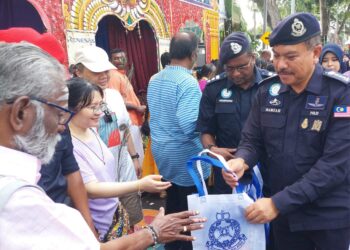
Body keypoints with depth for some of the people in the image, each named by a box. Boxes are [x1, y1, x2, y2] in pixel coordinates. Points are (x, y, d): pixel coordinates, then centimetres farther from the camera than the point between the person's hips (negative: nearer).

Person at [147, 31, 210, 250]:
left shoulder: (155, 80, 5)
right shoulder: (188, 82, -21)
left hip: (163, 152, 8)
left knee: (172, 205, 22)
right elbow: (189, 125, -30)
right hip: (185, 157, -8)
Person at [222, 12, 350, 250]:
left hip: (329, 215, -3)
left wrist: (278, 203, -26)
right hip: (283, 212, 4)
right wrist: (241, 161, -21)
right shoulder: (267, 91, -2)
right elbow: (252, 140, 3)